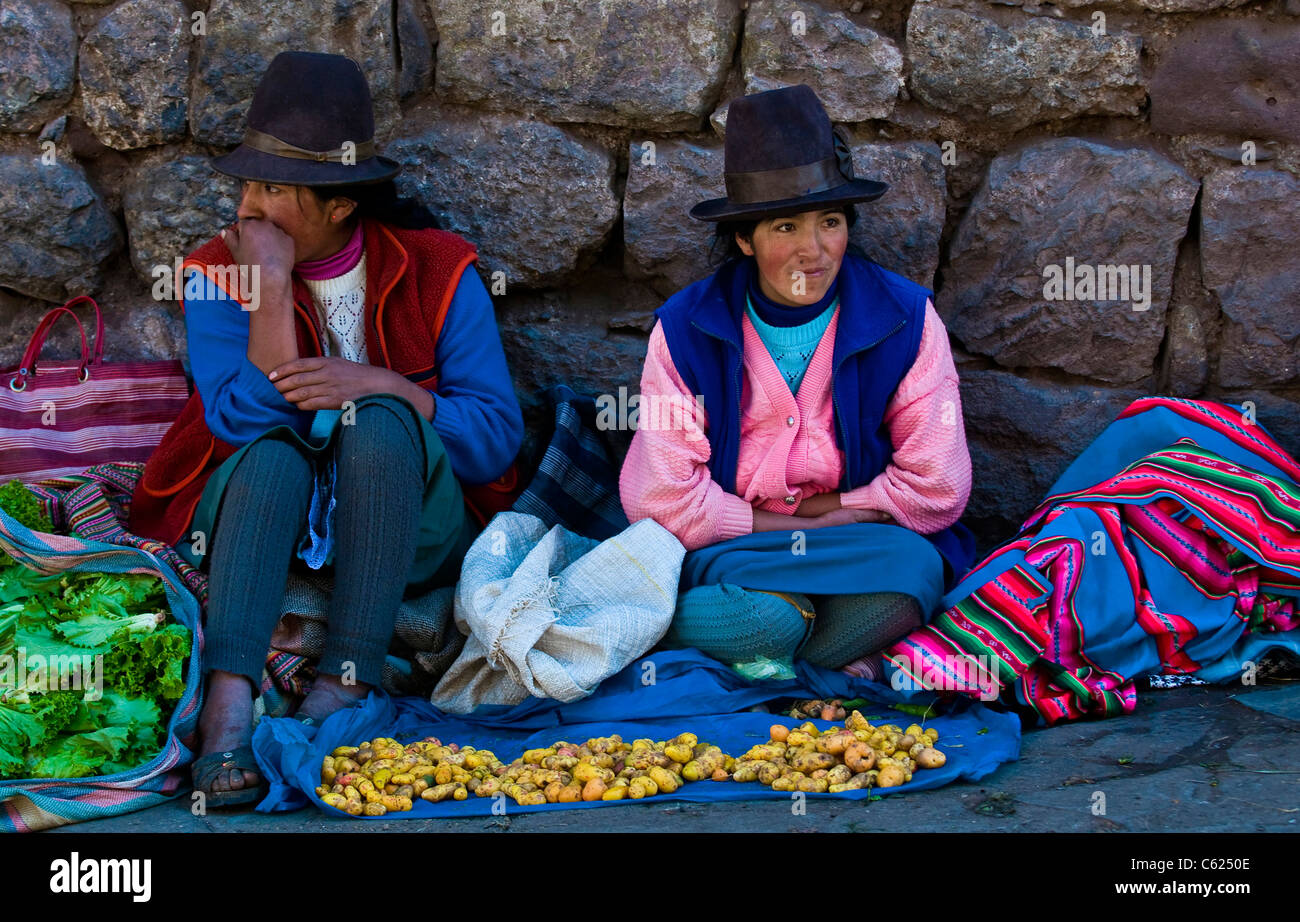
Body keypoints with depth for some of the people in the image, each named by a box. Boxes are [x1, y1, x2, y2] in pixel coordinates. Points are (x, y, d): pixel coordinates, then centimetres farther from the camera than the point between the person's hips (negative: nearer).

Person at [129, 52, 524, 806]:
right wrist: (272, 287, -22)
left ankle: (345, 686, -33)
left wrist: (382, 386, -22)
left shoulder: (436, 271, -3)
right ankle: (229, 703, -46)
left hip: (403, 531, 0)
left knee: (378, 422, -30)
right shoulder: (218, 275, -2)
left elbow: (498, 437, -10)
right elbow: (247, 420, -17)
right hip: (258, 515, 0)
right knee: (275, 452, -31)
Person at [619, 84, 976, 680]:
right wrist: (815, 525, -10)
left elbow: (936, 490, -7)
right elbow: (664, 502, -10)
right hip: (726, 557, -3)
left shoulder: (905, 318, -3)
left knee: (913, 567, -33)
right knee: (763, 616, -38)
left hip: (866, 542, 3)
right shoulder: (685, 329, -4)